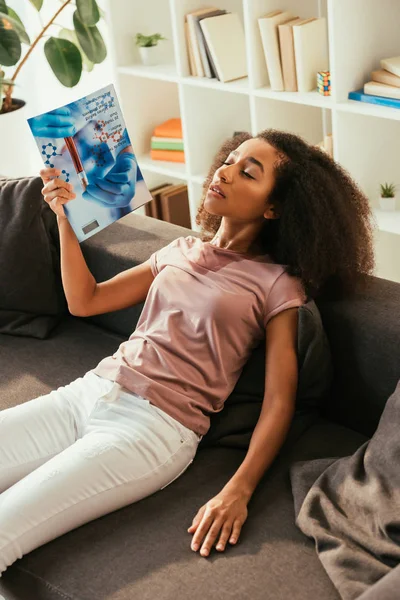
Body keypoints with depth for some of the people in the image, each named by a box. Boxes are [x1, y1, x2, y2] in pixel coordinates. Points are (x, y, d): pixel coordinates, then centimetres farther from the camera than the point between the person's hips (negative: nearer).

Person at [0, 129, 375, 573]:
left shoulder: (276, 284, 2)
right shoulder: (182, 250, 20)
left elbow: (279, 401, -4)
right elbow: (84, 301, 20)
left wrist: (238, 491, -18)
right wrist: (65, 216, 9)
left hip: (156, 424, -6)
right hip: (87, 392, 6)